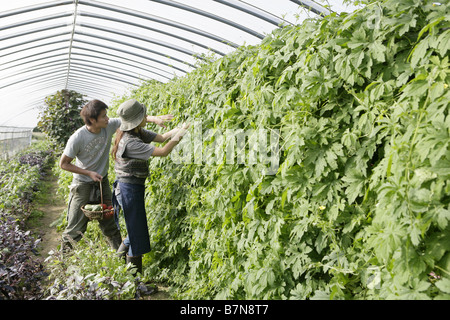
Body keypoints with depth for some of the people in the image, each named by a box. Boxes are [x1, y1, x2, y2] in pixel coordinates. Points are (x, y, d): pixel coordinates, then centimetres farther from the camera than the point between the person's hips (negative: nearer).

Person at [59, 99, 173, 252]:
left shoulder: (109, 126, -13)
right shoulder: (77, 138, -23)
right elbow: (63, 164, -13)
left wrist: (155, 119, -22)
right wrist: (89, 173, -17)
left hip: (102, 182, 4)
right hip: (83, 185, -4)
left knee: (109, 223, 11)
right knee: (76, 227, 6)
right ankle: (64, 251, 30)